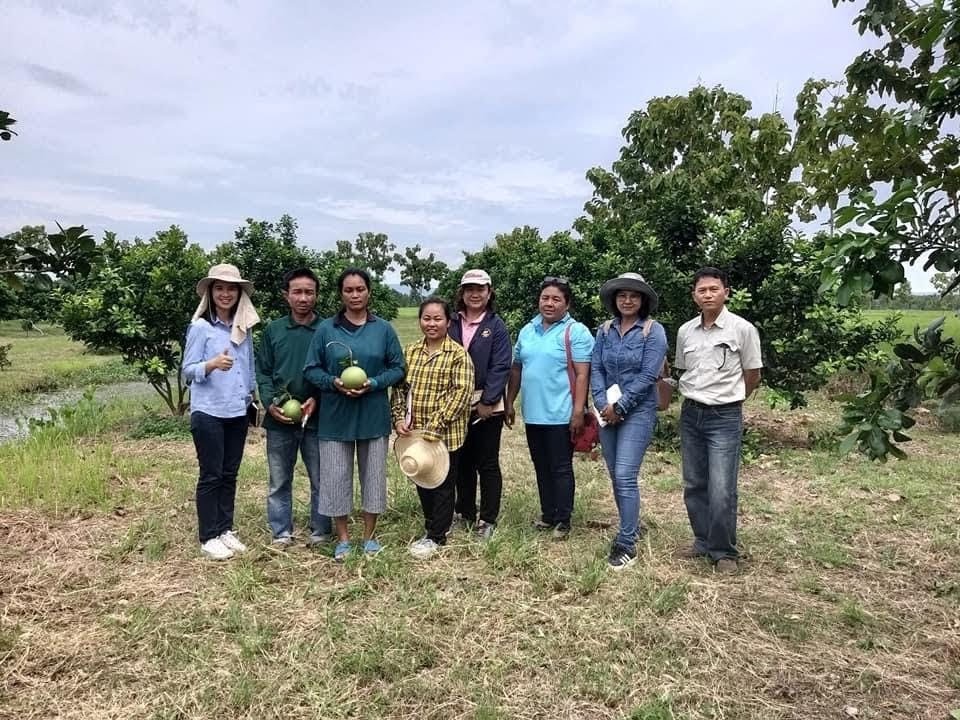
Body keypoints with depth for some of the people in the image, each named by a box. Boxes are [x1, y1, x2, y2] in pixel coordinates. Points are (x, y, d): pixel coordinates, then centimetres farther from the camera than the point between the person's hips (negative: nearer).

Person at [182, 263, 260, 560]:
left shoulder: (244, 329, 7)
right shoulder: (200, 327, -7)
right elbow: (187, 371, -9)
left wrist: (250, 397, 10)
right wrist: (213, 364, -27)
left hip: (238, 413, 5)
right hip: (208, 413, -5)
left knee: (230, 475, 12)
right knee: (211, 476, 2)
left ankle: (225, 530, 24)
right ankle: (208, 537, 13)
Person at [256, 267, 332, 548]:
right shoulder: (273, 330, 5)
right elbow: (262, 372, 6)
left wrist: (317, 399, -14)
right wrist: (270, 404, -8)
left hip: (317, 418, -2)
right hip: (279, 420, 2)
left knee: (321, 480, 8)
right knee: (279, 481, 11)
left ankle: (320, 532, 23)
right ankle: (281, 534, 24)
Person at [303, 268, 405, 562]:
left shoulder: (384, 329, 0)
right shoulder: (326, 329, -1)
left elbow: (398, 368, 3)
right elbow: (311, 369, 2)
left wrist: (373, 383, -14)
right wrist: (333, 382, -16)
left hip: (374, 416, 1)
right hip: (335, 416, 0)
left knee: (373, 475, 9)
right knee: (336, 476, 5)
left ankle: (369, 536, 26)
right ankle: (343, 538, 22)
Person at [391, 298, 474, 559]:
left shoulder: (458, 354, -10)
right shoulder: (410, 351, 7)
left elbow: (461, 393, -16)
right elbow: (399, 387, 10)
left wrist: (434, 427, -21)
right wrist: (399, 418, -4)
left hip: (446, 434, -5)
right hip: (414, 433, 5)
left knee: (443, 484, 8)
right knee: (422, 481, 17)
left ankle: (436, 537, 23)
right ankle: (433, 527, 35)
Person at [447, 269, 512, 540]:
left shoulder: (496, 326, -3)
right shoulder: (452, 324, 7)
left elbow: (501, 367, -9)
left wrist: (488, 401, -16)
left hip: (487, 405, -4)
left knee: (487, 463, 4)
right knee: (462, 461, 14)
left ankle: (488, 519, 15)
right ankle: (465, 513, 28)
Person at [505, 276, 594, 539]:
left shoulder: (576, 332, -8)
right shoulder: (527, 330, 11)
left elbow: (582, 374, -12)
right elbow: (516, 369, 15)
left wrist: (578, 411, -17)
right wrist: (509, 403, 12)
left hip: (560, 415, -6)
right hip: (533, 413, 6)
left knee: (561, 468, 3)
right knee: (541, 467, 15)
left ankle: (563, 521, 15)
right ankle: (547, 514, 28)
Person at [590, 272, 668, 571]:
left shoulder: (653, 331, -7)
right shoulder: (605, 330, 7)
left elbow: (648, 376, -14)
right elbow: (596, 369, 3)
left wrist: (619, 407, -14)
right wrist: (603, 404, -11)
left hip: (637, 412, -5)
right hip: (608, 412, 5)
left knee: (625, 476, -11)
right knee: (615, 476, 12)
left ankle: (626, 543, -2)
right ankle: (632, 526, 31)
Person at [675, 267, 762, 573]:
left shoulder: (743, 329, -9)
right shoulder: (685, 331, 3)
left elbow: (752, 377, 2)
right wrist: (697, 398, 14)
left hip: (725, 418, -4)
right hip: (690, 415, 5)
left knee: (722, 491, -6)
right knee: (694, 487, 12)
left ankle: (724, 552, 13)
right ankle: (704, 542, 29)